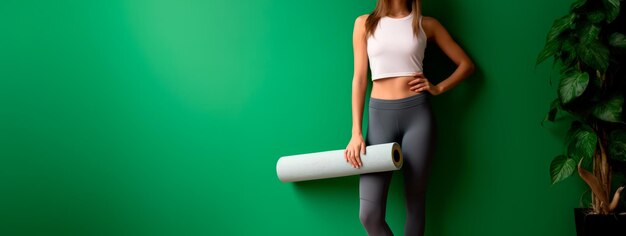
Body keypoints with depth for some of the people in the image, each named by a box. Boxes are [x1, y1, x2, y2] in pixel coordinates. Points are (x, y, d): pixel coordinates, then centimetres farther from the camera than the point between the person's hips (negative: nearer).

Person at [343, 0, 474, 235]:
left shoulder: (426, 24, 8)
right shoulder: (365, 23, 8)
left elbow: (466, 64, 13)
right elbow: (359, 78, 3)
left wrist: (438, 88, -3)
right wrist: (356, 132, -3)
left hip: (418, 114, 0)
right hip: (379, 115, 0)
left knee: (415, 204, 4)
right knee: (369, 214, -7)